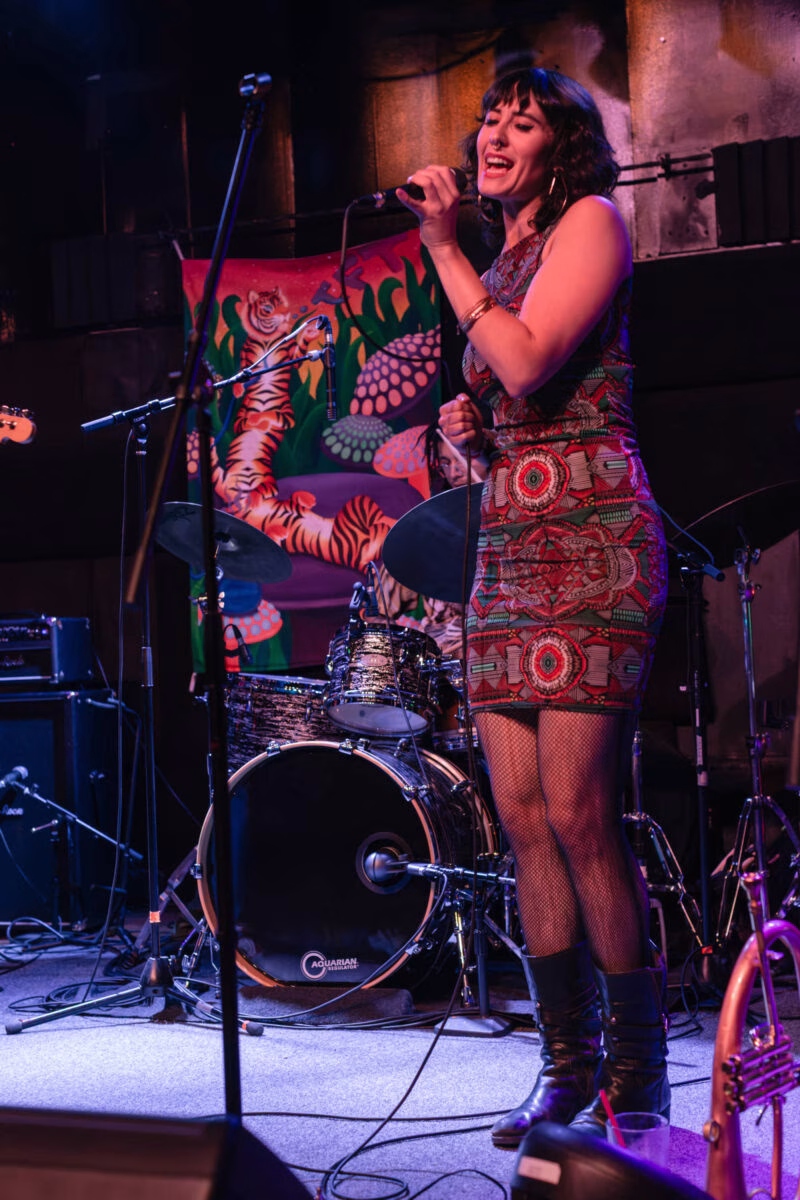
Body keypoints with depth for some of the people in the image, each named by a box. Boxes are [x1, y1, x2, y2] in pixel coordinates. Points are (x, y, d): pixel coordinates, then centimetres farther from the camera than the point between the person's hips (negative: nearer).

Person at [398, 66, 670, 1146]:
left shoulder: (591, 220, 0)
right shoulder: (499, 268, 24)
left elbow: (529, 366, -15)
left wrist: (442, 245, -10)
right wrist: (466, 429, 10)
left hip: (589, 540, -8)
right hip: (507, 547, 8)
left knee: (578, 816, -12)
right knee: (523, 818, 3)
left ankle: (637, 1077, 1)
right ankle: (569, 1069, 11)